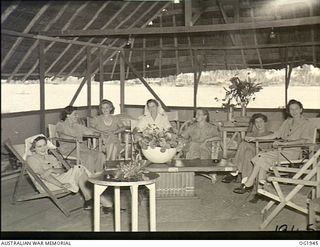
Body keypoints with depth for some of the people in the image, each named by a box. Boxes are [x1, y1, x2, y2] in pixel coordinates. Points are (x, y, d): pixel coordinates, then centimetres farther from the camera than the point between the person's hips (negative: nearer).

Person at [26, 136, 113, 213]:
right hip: (49, 184, -6)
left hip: (61, 177, 6)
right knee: (78, 170, -25)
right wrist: (61, 185, -23)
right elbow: (43, 175, -11)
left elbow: (62, 170, 11)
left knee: (80, 169, -24)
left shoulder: (50, 157, 27)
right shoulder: (31, 158, 5)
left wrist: (52, 170, -13)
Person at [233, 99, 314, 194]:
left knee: (261, 157, -21)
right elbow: (275, 135, 22)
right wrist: (255, 138, 16)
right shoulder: (287, 122, 21)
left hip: (292, 152, -6)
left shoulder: (305, 123, 0)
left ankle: (248, 185, -14)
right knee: (261, 156, -23)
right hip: (281, 150, 6)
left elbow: (304, 140, -15)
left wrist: (284, 143, -25)